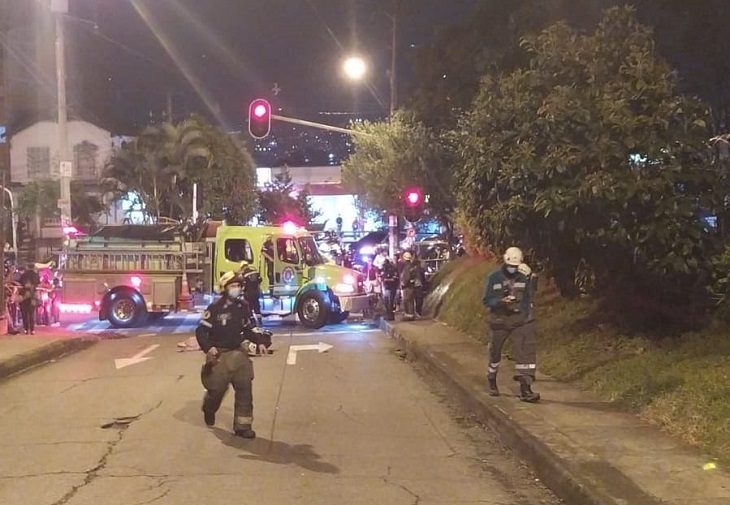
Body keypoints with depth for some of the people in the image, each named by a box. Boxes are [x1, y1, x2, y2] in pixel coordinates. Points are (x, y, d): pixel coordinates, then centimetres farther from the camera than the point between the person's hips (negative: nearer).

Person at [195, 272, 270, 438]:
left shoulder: (243, 307, 5)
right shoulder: (215, 307, -13)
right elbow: (201, 331, -13)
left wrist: (259, 342, 7)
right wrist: (208, 348, -28)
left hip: (238, 352, 5)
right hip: (219, 354, -5)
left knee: (245, 387, -4)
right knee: (217, 388, 5)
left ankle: (242, 425, 1)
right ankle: (209, 410, 40)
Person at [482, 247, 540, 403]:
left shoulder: (523, 279, -1)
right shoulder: (494, 278, -5)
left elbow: (528, 298, 13)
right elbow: (487, 300, -7)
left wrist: (525, 311, -5)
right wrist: (501, 302, -23)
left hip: (520, 321, 0)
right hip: (499, 321, 0)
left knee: (525, 351, -14)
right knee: (495, 352, 15)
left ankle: (525, 388, -15)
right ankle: (491, 380, 41)